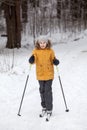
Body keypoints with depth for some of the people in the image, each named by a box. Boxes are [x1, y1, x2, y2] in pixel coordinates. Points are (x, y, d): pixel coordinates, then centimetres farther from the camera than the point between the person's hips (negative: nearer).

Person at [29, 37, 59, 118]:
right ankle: (44, 107, 30)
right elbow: (33, 60, -6)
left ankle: (49, 109, 6)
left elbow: (53, 60, 3)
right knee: (42, 91, 13)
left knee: (48, 91, -3)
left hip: (49, 75, -2)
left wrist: (56, 61, -19)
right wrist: (31, 60, -28)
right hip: (40, 75, 2)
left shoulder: (50, 51, -5)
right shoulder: (36, 51, -2)